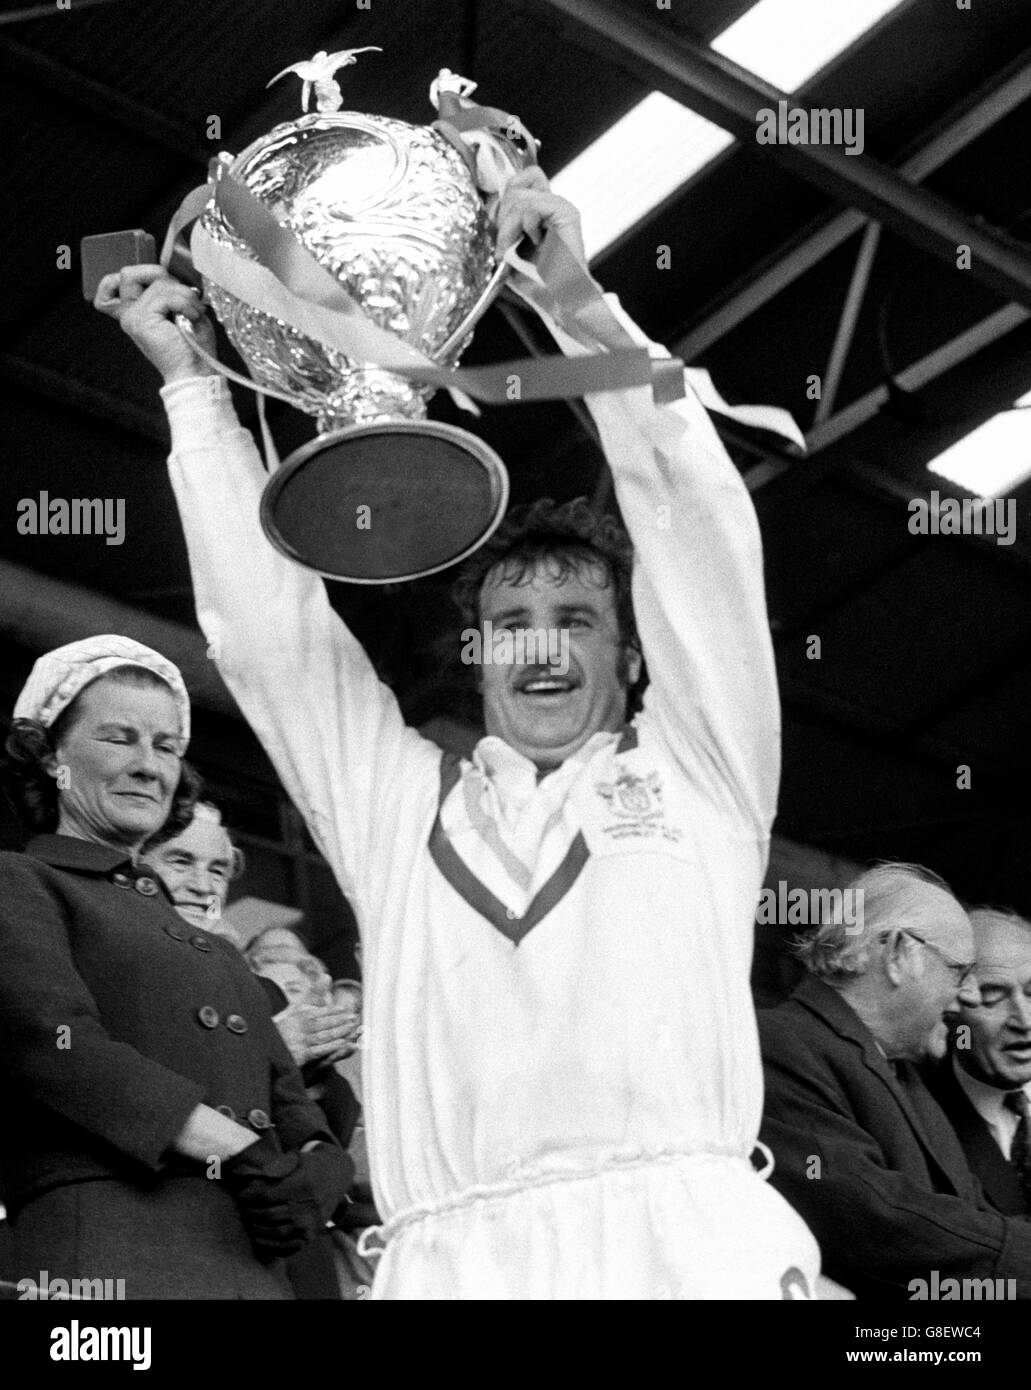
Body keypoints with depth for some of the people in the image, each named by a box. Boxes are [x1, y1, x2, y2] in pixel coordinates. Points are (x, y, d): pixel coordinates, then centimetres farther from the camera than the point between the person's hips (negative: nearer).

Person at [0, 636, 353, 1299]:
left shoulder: (211, 947, 29)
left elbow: (287, 1099, 20)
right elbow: (56, 1042, -8)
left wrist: (316, 1168, -3)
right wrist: (243, 1151, -12)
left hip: (254, 1263, 6)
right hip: (110, 1253, -6)